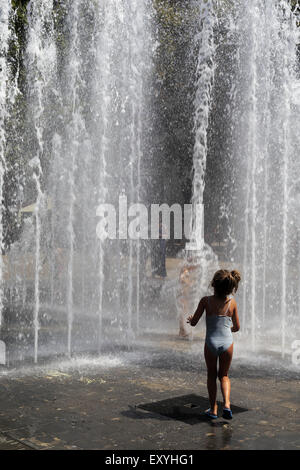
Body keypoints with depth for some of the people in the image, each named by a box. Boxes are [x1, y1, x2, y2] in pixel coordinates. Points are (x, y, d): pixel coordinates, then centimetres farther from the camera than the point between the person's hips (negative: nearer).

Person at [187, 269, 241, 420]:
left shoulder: (206, 301, -9)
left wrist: (190, 319, 19)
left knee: (211, 375, 18)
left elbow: (193, 323, -3)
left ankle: (213, 409, 21)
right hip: (227, 342, 1)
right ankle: (226, 404, -1)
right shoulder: (232, 302, -3)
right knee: (224, 375, 19)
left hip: (211, 343, -1)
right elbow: (237, 327, 7)